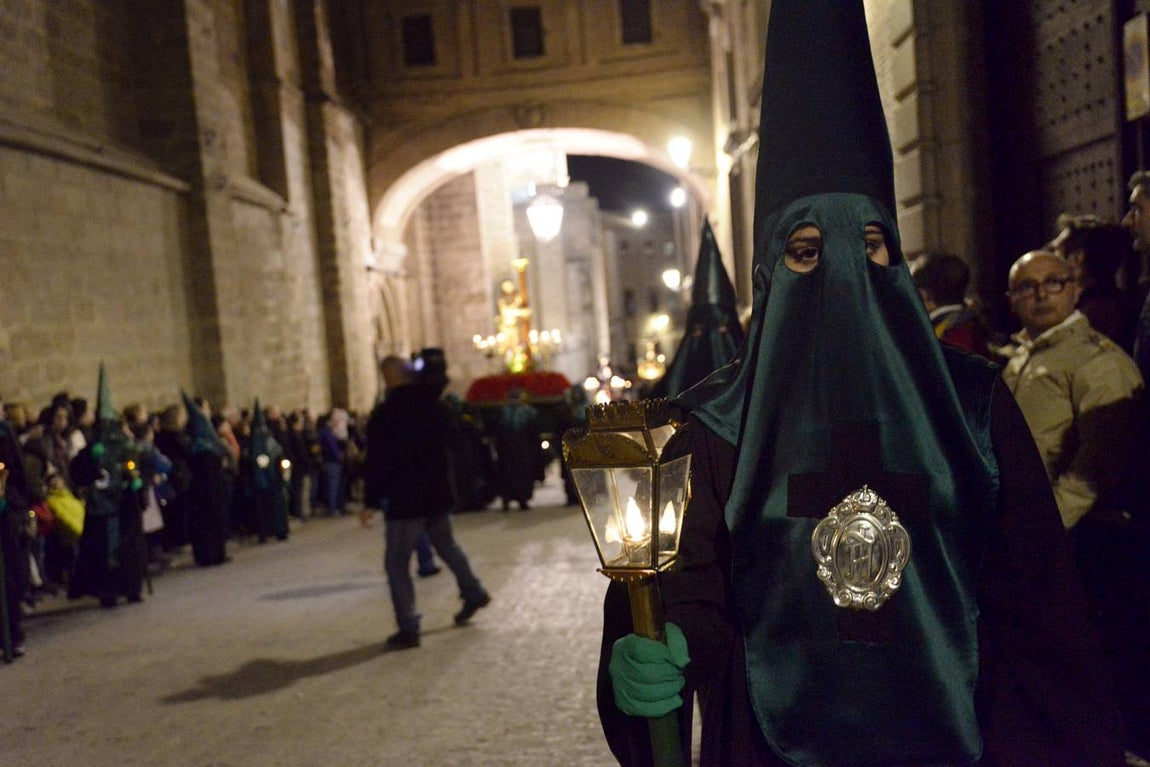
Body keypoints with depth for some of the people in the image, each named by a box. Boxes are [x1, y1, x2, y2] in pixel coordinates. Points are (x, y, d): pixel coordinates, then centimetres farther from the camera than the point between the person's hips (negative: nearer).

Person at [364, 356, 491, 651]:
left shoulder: (383, 414, -15)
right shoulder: (433, 405, 2)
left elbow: (376, 463, -13)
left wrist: (371, 501, -7)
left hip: (402, 501, -6)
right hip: (438, 494, 6)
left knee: (397, 564, 1)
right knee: (446, 545, 27)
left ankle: (408, 629, 0)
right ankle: (473, 594, 40)